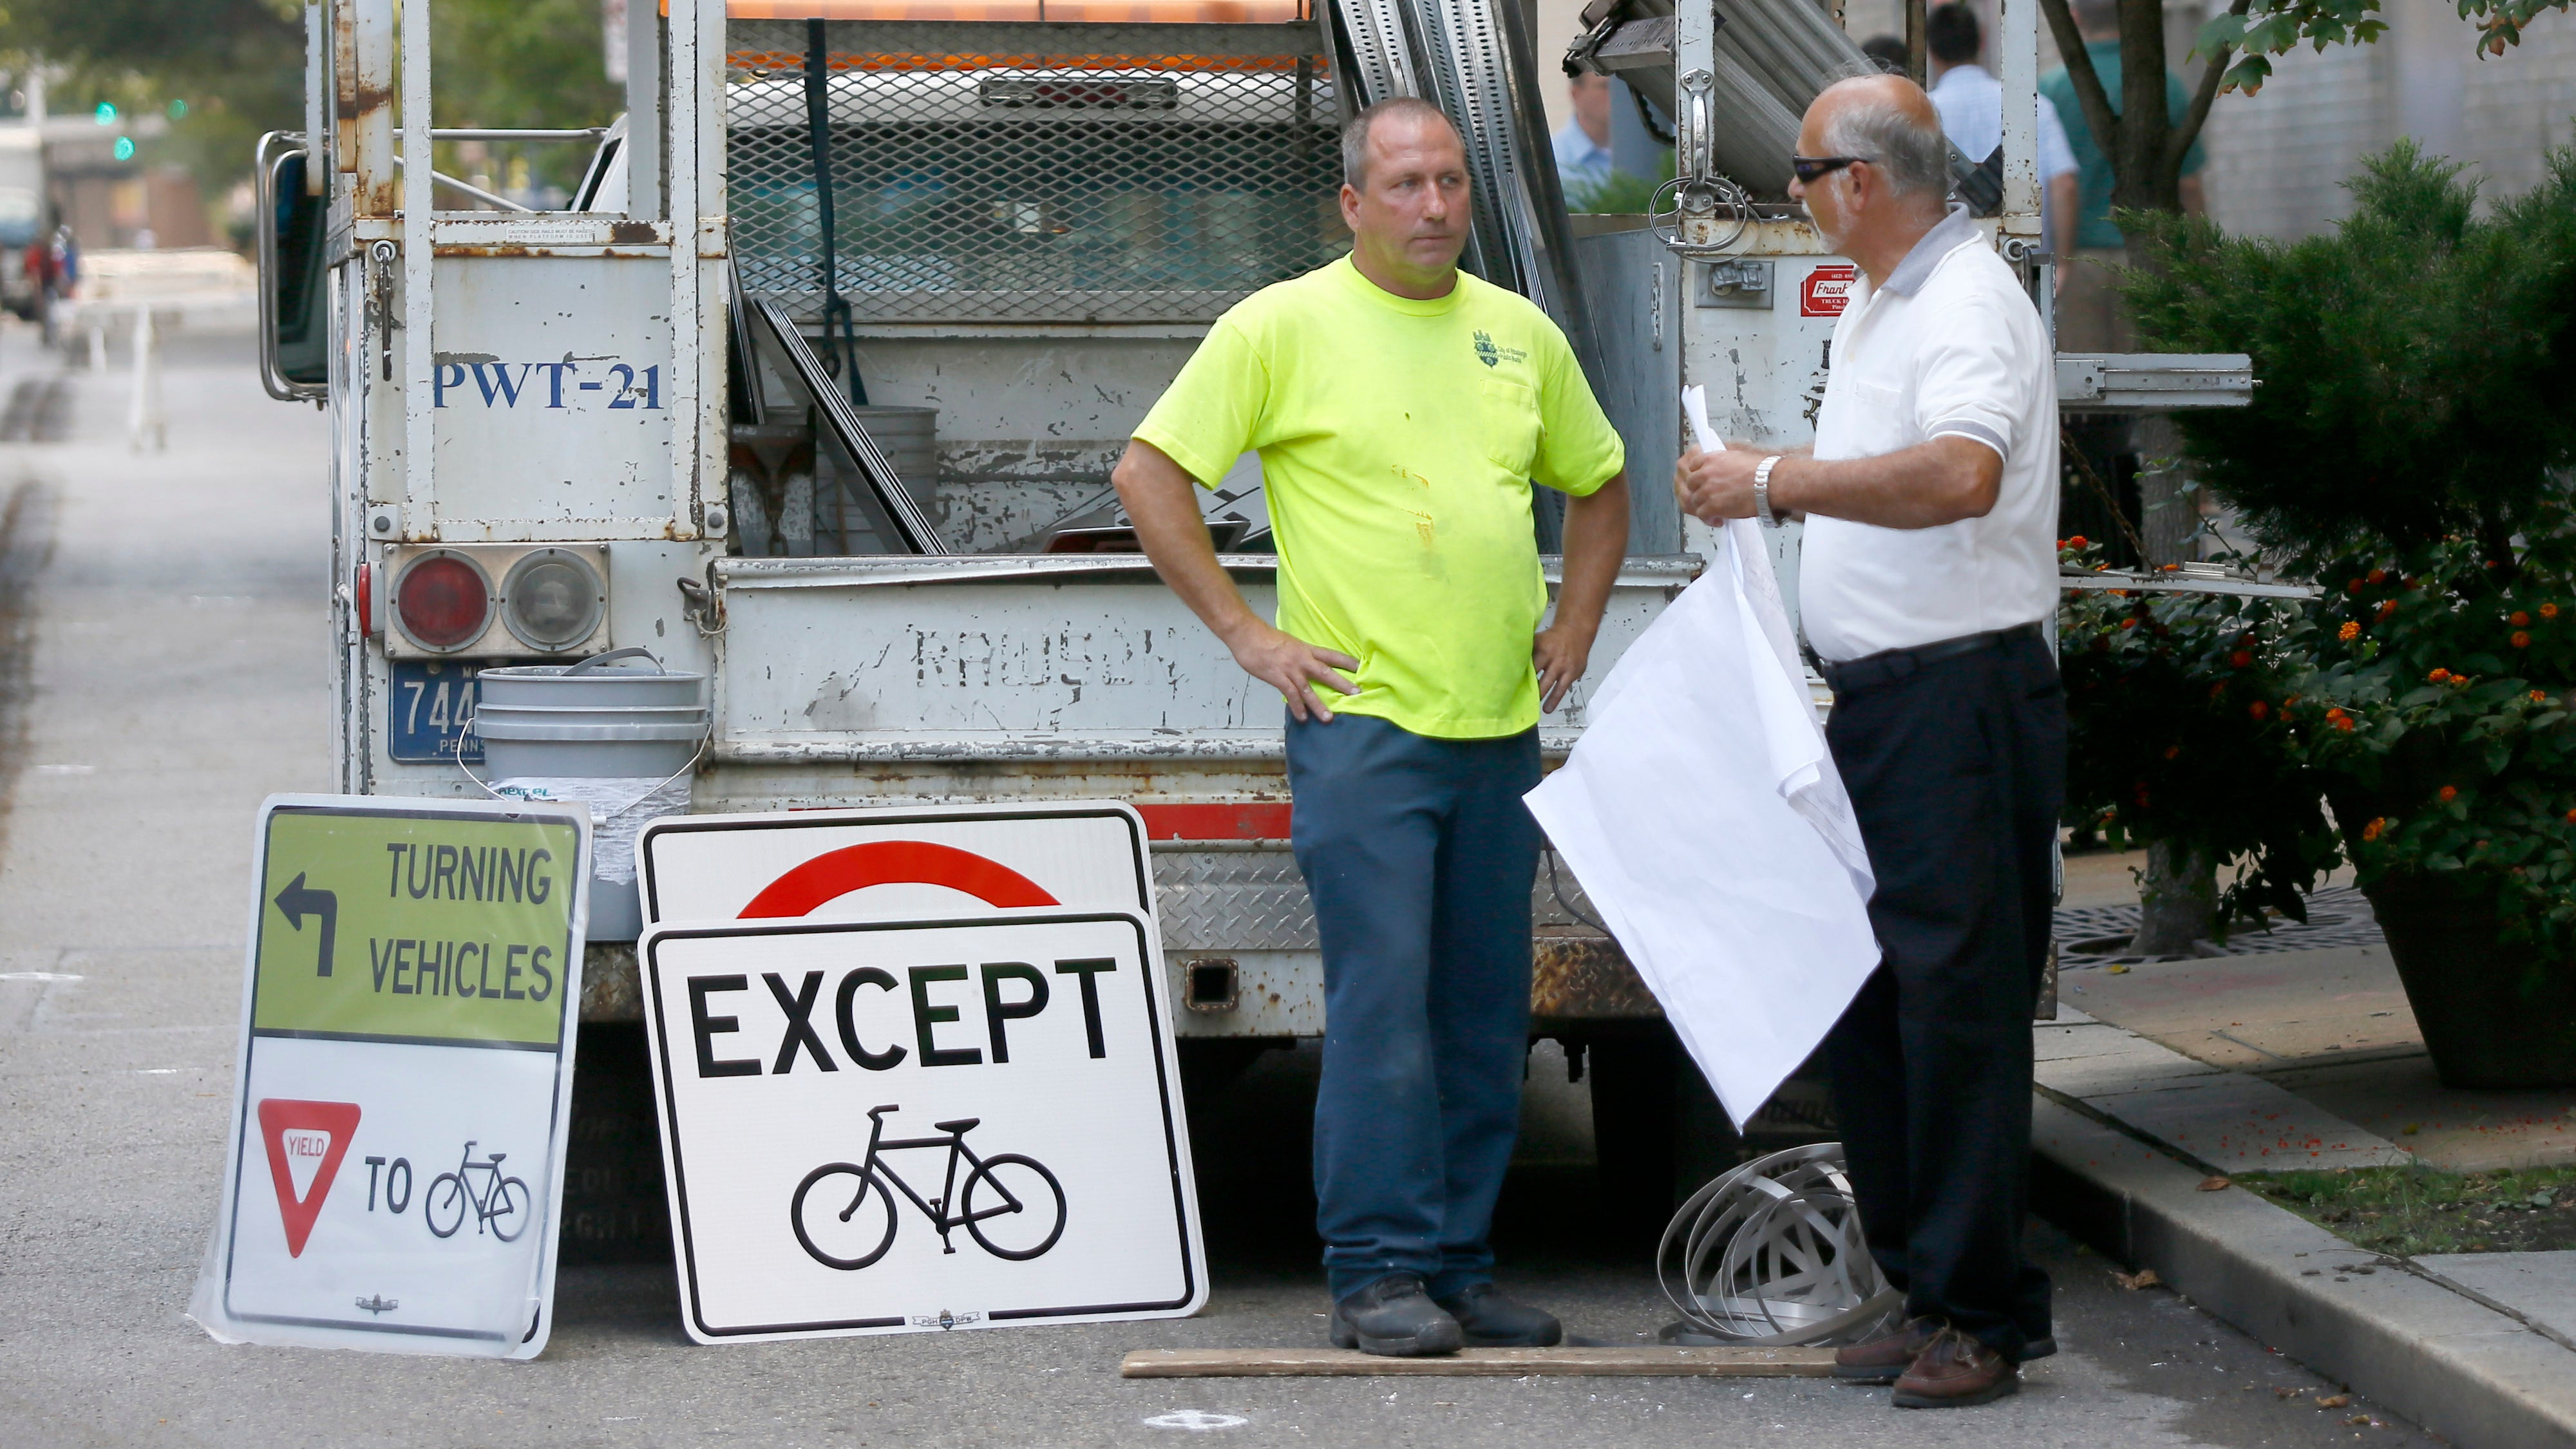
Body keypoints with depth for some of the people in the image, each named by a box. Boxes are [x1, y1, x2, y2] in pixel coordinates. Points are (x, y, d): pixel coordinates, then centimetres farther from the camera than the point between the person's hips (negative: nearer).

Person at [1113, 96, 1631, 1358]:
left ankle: (1458, 1270, 14)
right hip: (1363, 721, -5)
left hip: (1501, 728, 6)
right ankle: (1377, 1276, -6)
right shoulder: (1284, 327, -3)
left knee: (1485, 1018, 7)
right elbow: (1148, 475, -4)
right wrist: (1245, 632, -7)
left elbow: (1596, 482, 28)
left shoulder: (1519, 334, 13)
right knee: (1381, 1003, -10)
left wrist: (1574, 626, 15)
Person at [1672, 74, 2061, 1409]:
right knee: (1864, 1000, 11)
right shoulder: (1875, 308, 18)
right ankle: (1926, 1292, 18)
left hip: (1962, 700, -10)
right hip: (1875, 701, 10)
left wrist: (1774, 480, -27)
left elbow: (1960, 475, -33)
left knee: (1956, 1001, -9)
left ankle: (1978, 1318, -4)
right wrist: (1752, 487, 15)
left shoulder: (1968, 303, -14)